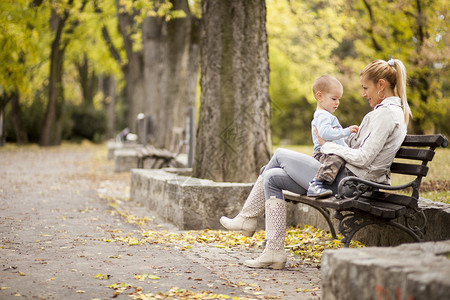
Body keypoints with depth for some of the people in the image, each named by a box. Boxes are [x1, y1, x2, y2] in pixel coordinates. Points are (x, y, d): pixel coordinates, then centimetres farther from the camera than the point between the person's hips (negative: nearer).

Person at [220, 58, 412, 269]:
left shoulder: (387, 113, -14)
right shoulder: (394, 110, 17)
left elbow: (363, 158, -20)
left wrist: (328, 145, -9)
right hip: (349, 180, 10)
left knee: (280, 155, -1)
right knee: (272, 177, 7)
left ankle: (247, 218, 10)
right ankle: (273, 251, 7)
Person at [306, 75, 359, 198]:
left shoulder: (323, 115, 29)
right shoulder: (323, 116, -8)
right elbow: (325, 133, -26)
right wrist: (346, 131, -26)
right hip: (324, 153, -11)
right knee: (336, 160, -41)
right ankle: (316, 185, -53)